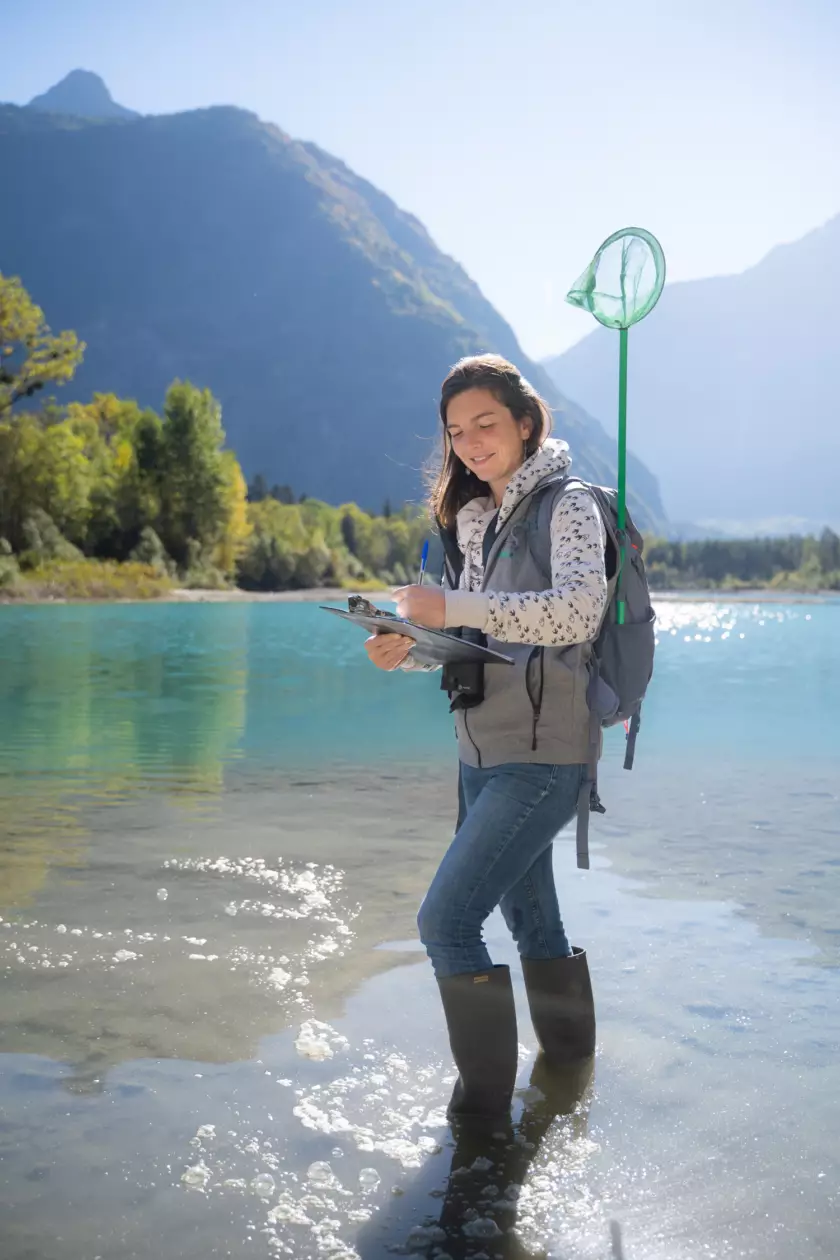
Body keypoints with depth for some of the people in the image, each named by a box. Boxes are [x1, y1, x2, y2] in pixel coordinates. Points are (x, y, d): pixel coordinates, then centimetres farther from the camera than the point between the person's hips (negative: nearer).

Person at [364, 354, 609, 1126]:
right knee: (531, 920, 18)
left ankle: (485, 1097, 3)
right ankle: (570, 1060, 36)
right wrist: (409, 651, -3)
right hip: (484, 757, 8)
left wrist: (454, 608, -28)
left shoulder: (566, 506, -8)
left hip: (542, 758, -8)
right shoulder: (479, 522, 14)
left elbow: (579, 611, -25)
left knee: (446, 919, -13)